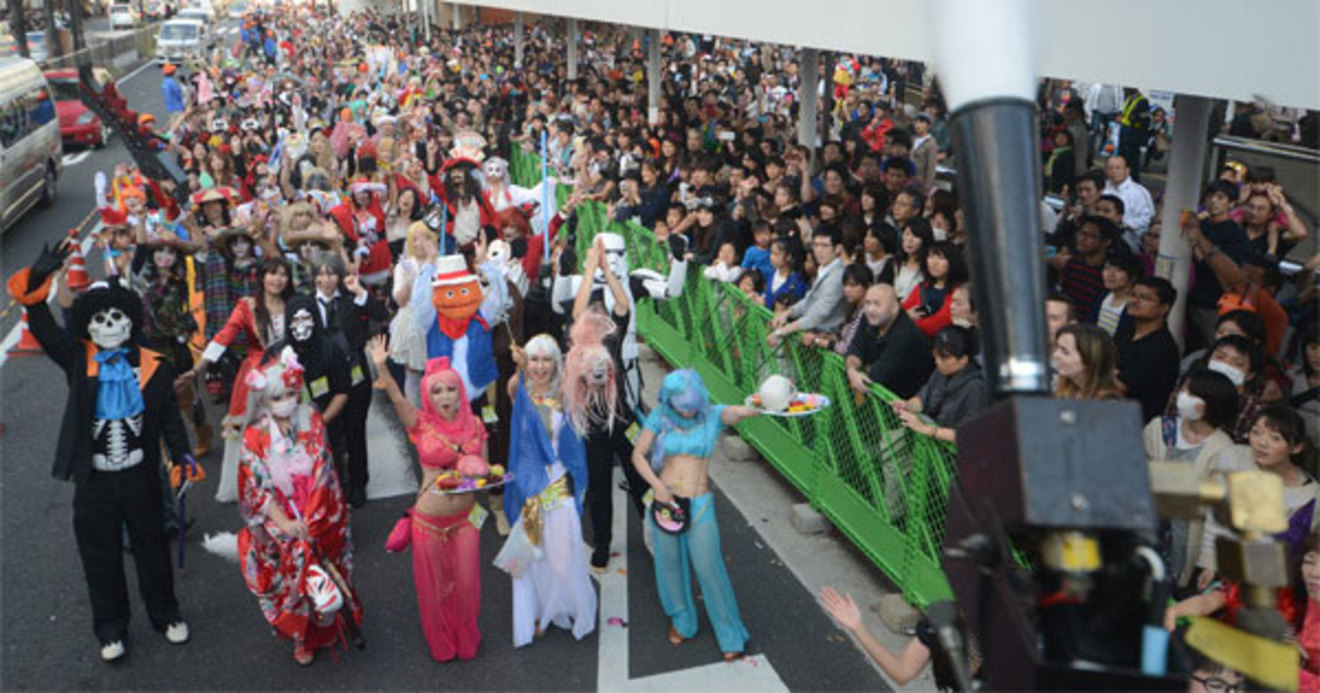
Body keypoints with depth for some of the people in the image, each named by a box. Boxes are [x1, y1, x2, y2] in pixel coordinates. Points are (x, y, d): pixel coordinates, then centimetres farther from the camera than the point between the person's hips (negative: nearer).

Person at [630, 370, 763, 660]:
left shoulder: (713, 415, -6)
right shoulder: (660, 417, -3)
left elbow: (744, 411, -25)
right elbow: (638, 454, 0)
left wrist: (762, 404, -49)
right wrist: (657, 485, -15)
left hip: (700, 505, -2)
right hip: (666, 502, 2)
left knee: (709, 567, -4)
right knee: (670, 564, 14)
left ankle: (730, 636, 12)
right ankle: (681, 620, 39)